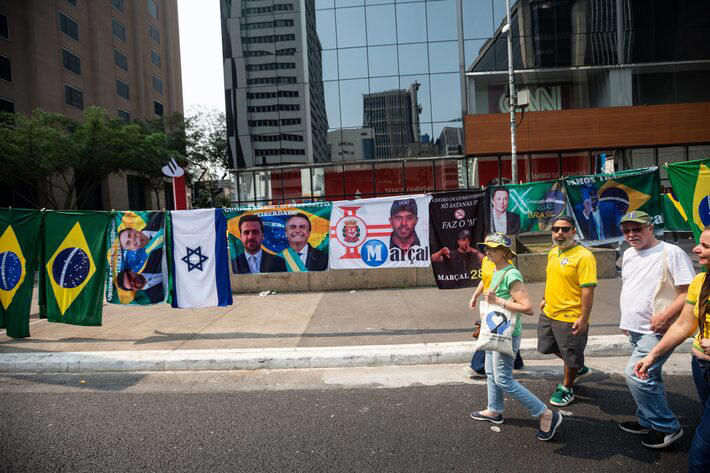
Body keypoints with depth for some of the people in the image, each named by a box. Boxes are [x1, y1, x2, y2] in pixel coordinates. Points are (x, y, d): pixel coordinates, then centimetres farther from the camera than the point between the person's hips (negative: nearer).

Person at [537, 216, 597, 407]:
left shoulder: (584, 256, -20)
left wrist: (584, 319, -24)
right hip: (548, 312, 9)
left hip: (570, 317, -8)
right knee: (547, 347, 23)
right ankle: (579, 368, 45)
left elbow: (588, 289, -22)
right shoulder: (552, 252, 6)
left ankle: (566, 388, 33)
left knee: (571, 356, 10)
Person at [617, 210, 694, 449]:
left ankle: (666, 427, 5)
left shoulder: (671, 253, -13)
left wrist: (665, 317, -24)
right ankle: (648, 422, 33)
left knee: (636, 375, -13)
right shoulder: (628, 254, 11)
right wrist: (626, 319, 18)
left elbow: (690, 292, -17)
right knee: (649, 378, 19)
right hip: (635, 331, 8)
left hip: (656, 331, -8)